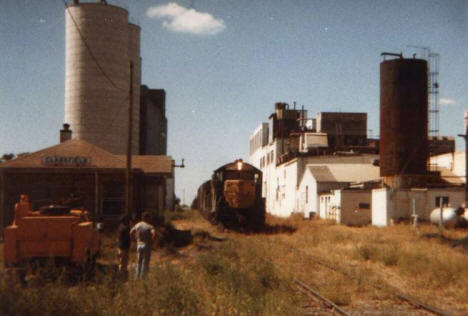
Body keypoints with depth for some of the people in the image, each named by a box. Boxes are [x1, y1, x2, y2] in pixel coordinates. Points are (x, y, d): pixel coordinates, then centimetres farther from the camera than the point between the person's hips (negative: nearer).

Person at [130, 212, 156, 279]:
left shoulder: (137, 225, 3)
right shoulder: (150, 226, -13)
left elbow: (131, 233, 10)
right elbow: (154, 233, -30)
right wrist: (151, 240, -12)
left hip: (139, 245, 5)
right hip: (146, 246, -5)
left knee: (139, 262, 18)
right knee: (145, 263, 3)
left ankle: (137, 277, 19)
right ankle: (142, 278, 4)